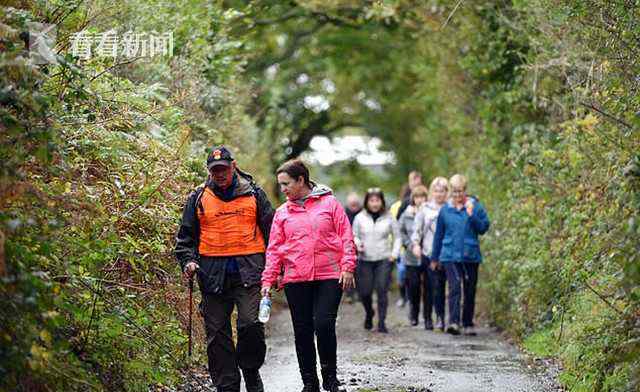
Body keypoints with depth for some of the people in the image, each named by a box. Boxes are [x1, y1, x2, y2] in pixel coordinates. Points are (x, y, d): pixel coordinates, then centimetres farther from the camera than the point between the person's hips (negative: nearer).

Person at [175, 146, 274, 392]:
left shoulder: (253, 194, 8)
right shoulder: (198, 198, 10)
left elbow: (271, 231, 11)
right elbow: (185, 236, 15)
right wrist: (187, 261, -3)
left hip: (248, 271, -2)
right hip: (213, 274, 2)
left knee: (251, 324, -15)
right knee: (217, 333, 2)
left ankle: (251, 370, 8)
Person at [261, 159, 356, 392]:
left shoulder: (329, 203, 3)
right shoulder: (282, 213, 10)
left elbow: (346, 237, 1)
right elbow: (274, 249, 9)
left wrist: (347, 267, -8)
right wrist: (268, 280, 1)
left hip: (329, 277, -3)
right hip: (296, 280, 3)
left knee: (324, 325, -12)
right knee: (302, 331, 5)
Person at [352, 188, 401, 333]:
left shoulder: (389, 218, 5)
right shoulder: (360, 218, 5)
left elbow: (397, 237, 11)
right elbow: (354, 236, 12)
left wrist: (395, 253, -1)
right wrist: (357, 245, -9)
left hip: (384, 260, -1)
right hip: (365, 260, 1)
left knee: (382, 290, -11)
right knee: (364, 292, -1)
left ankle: (381, 321, -5)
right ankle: (369, 313, 29)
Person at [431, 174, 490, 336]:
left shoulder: (475, 206, 2)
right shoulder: (445, 209, 6)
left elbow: (484, 227, -5)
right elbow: (439, 235, 14)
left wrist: (471, 215, -17)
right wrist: (435, 257, 18)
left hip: (471, 256, 1)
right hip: (450, 256, 0)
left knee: (470, 291, 8)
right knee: (454, 286, -16)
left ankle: (468, 324, 21)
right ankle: (454, 322, -24)